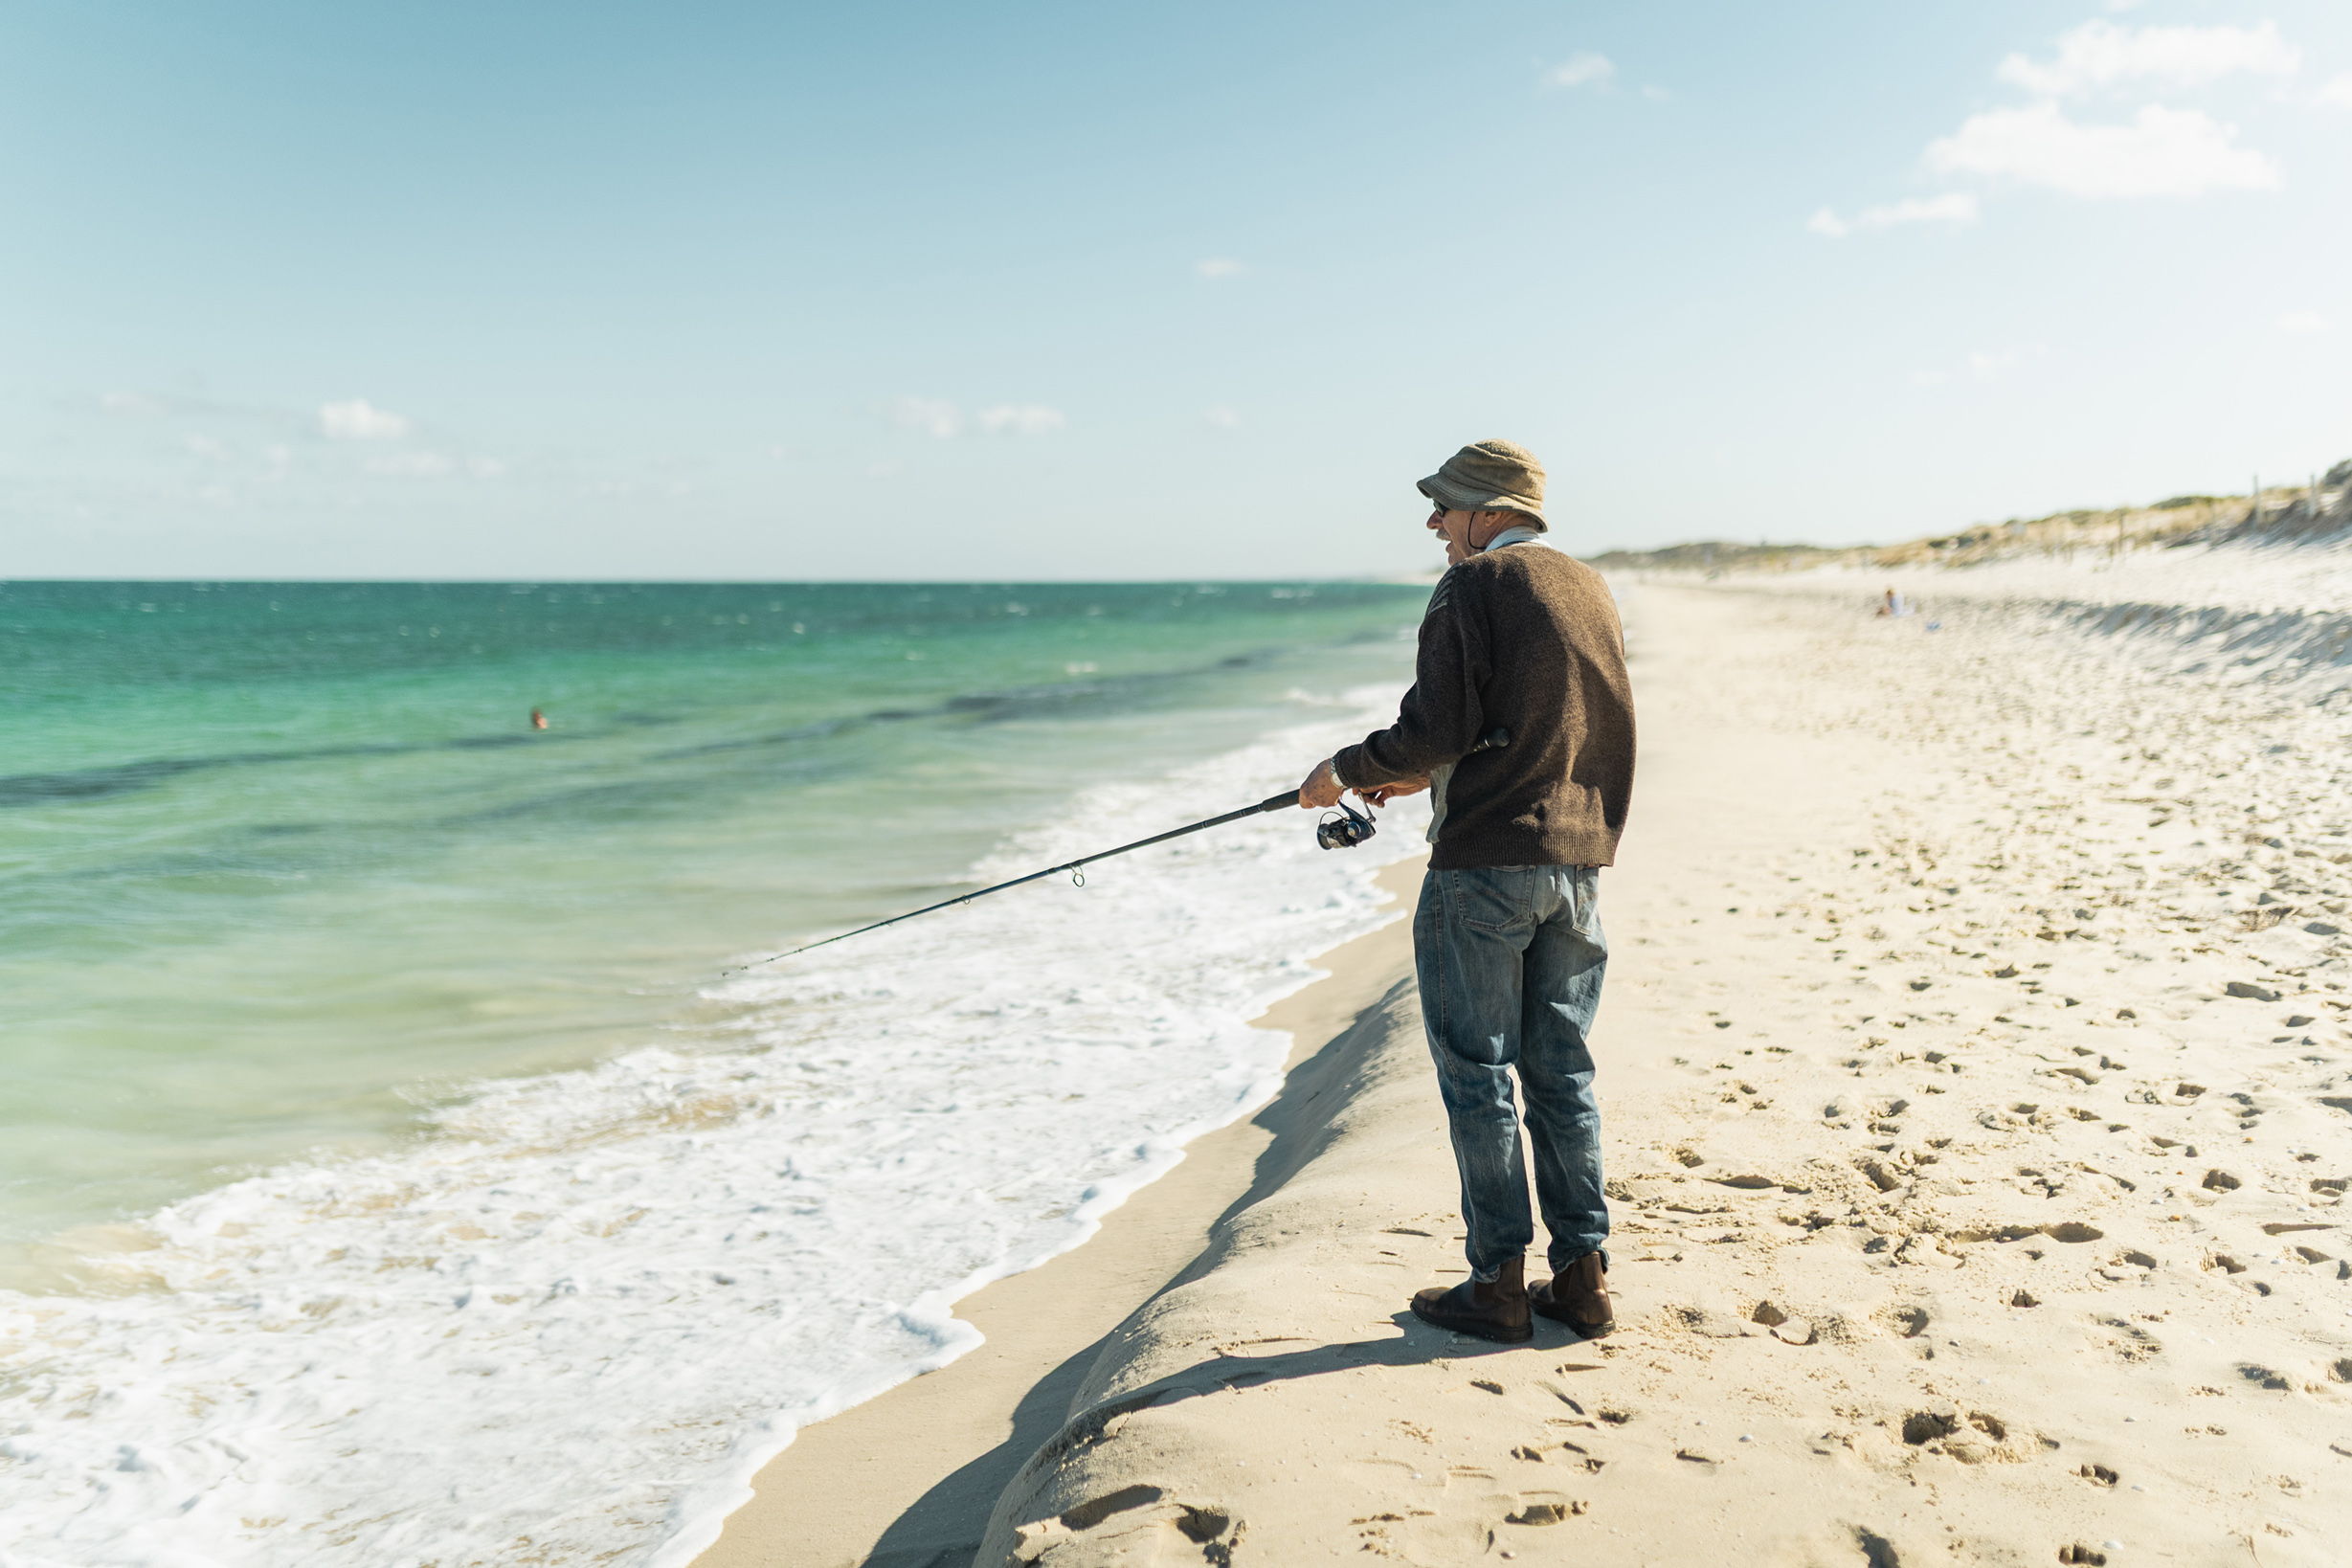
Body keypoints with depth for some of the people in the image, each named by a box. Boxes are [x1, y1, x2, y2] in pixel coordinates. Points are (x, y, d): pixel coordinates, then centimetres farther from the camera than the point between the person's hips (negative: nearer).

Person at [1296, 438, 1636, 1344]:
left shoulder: (1473, 586, -9)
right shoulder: (1590, 590, 16)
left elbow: (1437, 728, -16)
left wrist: (1346, 772, 1)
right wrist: (1427, 777, 26)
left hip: (1484, 861, -7)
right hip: (1577, 861, 8)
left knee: (1476, 1074, 1)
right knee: (1560, 1072, 12)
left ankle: (1499, 1283, 5)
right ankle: (1582, 1278, 16)